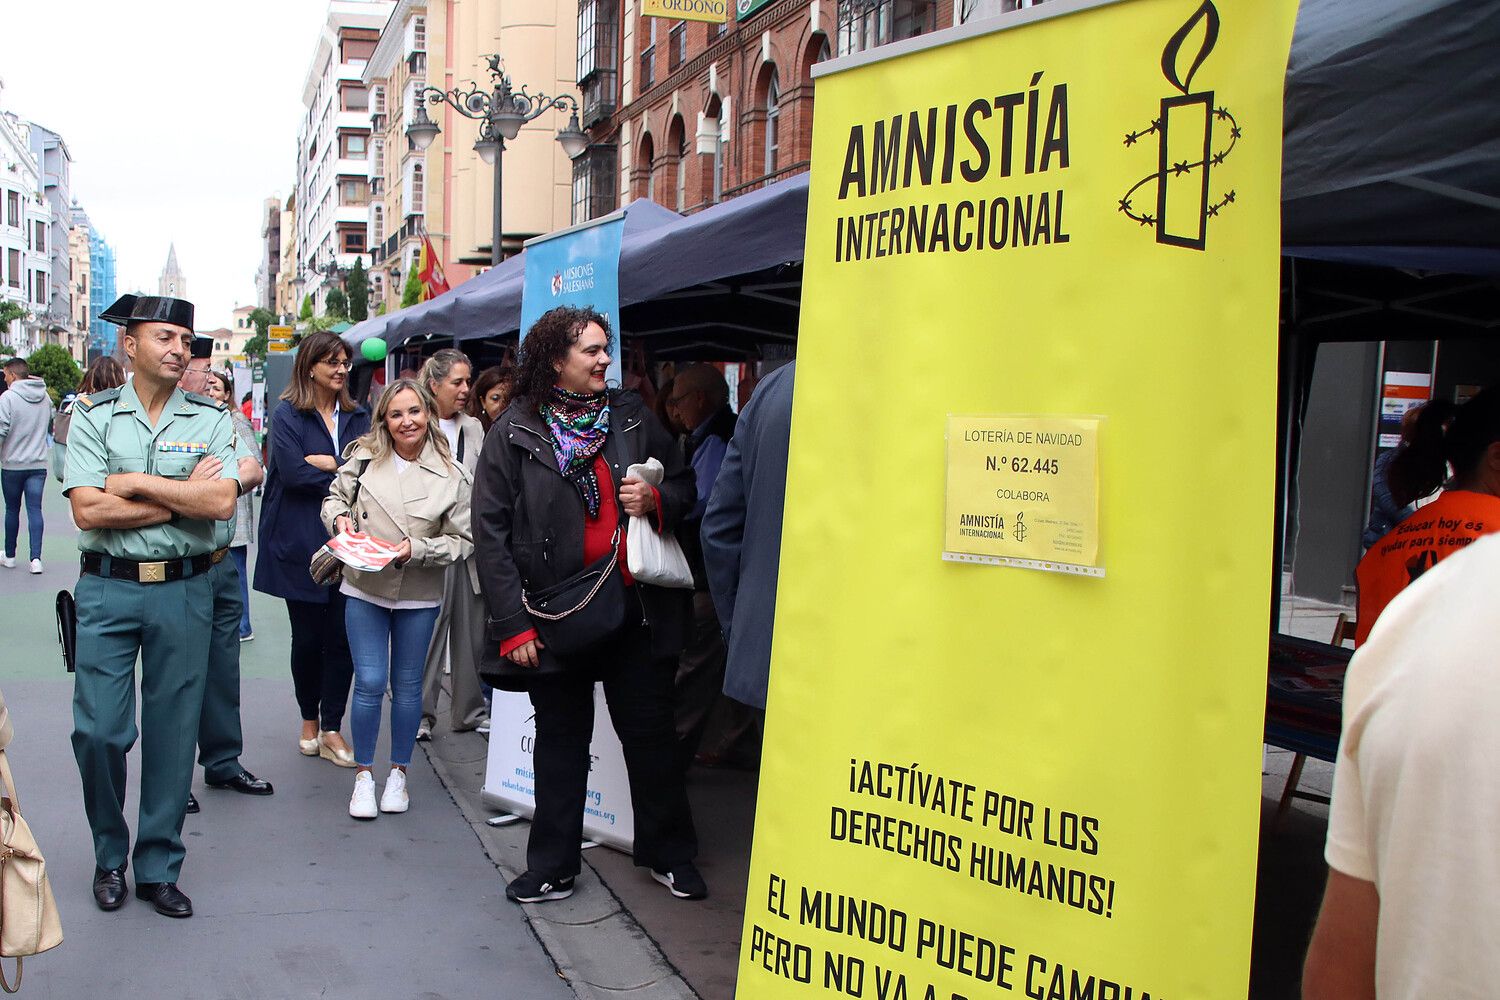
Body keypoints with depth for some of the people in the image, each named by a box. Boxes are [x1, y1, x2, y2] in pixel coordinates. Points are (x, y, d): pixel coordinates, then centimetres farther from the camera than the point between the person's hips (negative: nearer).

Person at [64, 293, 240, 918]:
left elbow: (222, 503, -11)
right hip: (107, 590, -1)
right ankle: (109, 855, 25)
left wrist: (136, 482, -11)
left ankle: (159, 867, 22)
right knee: (98, 731, 0)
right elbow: (88, 510, -11)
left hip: (184, 591, 1)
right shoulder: (95, 416, 1)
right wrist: (184, 496, -11)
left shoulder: (210, 420, 4)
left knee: (173, 733, 7)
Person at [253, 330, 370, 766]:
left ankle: (331, 729, 11)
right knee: (307, 637, 7)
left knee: (342, 637, 0)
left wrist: (327, 462, -12)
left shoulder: (358, 417, 11)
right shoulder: (288, 415, -1)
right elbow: (291, 472, -13)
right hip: (300, 544, -3)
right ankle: (309, 721, 27)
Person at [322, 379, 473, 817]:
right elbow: (334, 497, 11)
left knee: (407, 683, 11)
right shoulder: (364, 457, -3)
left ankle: (399, 772, 27)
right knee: (370, 683, -2)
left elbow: (462, 540, -5)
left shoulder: (451, 475, -7)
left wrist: (416, 549, -18)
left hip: (419, 596, 0)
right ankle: (364, 774, 15)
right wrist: (339, 518, -10)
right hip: (364, 589, 0)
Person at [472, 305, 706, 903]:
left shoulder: (632, 418, 4)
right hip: (556, 616, -2)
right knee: (561, 739, 11)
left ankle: (668, 854, 27)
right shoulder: (515, 433, -5)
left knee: (650, 731, 10)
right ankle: (553, 869, 25)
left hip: (636, 607, 2)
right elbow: (490, 534, -6)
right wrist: (513, 625, -11)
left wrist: (657, 501, -9)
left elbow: (685, 487, 15)